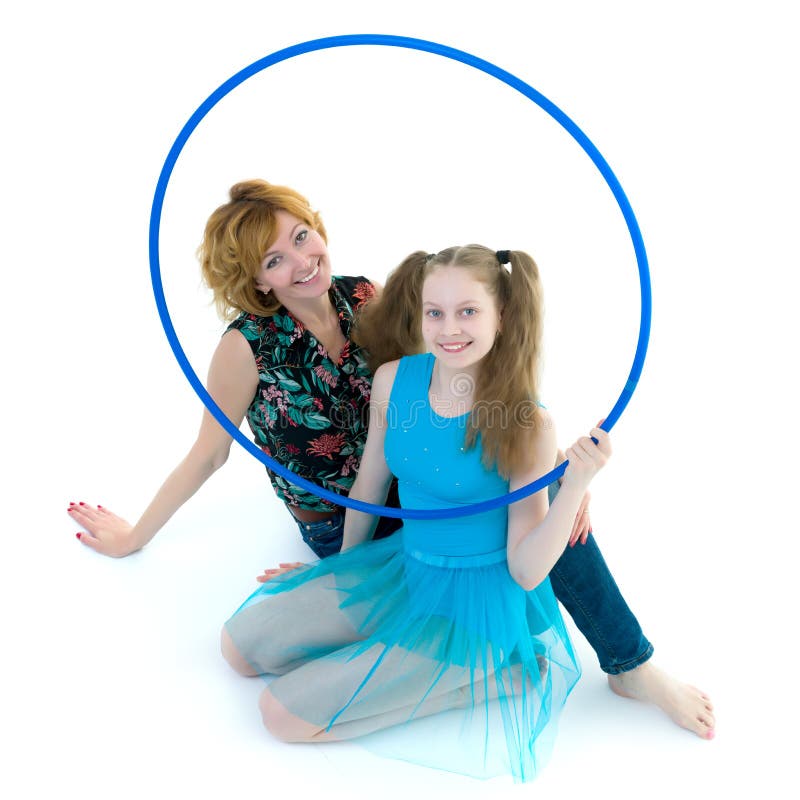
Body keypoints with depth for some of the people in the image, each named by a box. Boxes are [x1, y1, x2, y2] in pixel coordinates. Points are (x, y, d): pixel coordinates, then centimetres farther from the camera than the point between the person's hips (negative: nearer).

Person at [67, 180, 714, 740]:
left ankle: (633, 662, -5)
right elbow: (209, 456, -4)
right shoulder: (248, 347, -17)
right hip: (348, 529, -3)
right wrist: (134, 537, 5)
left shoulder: (365, 298, -7)